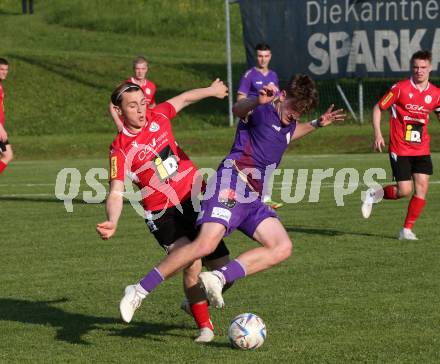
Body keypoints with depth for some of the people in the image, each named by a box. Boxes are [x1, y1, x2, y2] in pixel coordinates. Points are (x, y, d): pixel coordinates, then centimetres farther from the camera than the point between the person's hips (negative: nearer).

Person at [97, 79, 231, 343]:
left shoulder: (158, 117, -2)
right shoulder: (121, 150, -15)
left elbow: (183, 99, 18)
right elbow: (116, 193, -21)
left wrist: (211, 90, 33)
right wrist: (112, 223, -40)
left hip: (195, 199, 5)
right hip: (163, 215, -5)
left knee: (223, 270, 3)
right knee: (192, 265, -24)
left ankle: (196, 303, 34)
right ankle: (205, 326, -2)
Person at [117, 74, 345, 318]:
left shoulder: (287, 123, 22)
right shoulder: (263, 110, -5)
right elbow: (238, 109, -31)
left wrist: (316, 124, 36)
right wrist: (258, 102, -53)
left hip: (252, 198, 9)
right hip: (232, 184, -9)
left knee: (282, 248, -11)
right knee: (205, 245, -25)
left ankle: (217, 279, -21)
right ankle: (140, 291, -16)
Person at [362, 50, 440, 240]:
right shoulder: (400, 88, -8)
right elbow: (378, 108, -1)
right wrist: (377, 134, -11)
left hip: (422, 150, 4)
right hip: (400, 149, -4)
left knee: (422, 188, -7)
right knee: (404, 191, -9)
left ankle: (407, 230, 5)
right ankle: (375, 194, 20)